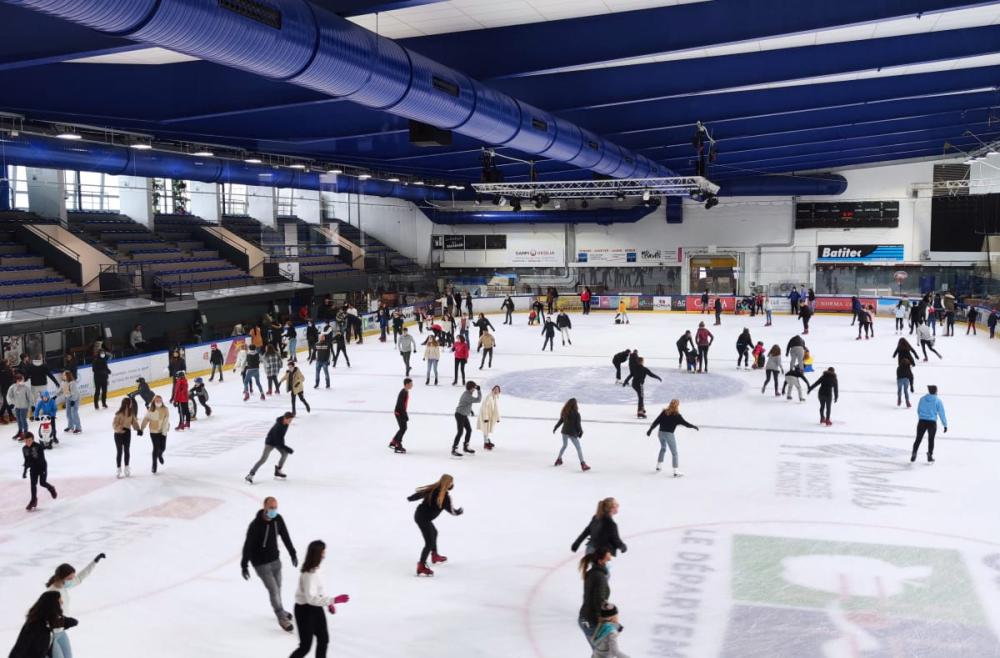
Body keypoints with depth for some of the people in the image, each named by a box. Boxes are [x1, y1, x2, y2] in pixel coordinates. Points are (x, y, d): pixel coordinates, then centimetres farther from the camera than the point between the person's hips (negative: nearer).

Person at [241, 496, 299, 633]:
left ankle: (279, 610, 42)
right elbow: (247, 546, -19)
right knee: (273, 590, -3)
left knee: (277, 588, 18)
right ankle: (282, 618, 11)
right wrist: (244, 566, -15)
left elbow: (285, 536, 5)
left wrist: (292, 553, 13)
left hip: (275, 560, 5)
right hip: (261, 564, -5)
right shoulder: (255, 525, -25)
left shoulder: (278, 519, -9)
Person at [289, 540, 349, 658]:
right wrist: (333, 600, -36)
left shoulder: (314, 568, 0)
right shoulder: (309, 574, -29)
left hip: (315, 608, 9)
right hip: (305, 610, -9)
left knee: (324, 639, 18)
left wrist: (329, 603, 15)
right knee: (305, 646, 1)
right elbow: (311, 598, -35)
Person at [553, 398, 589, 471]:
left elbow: (560, 421, 9)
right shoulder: (576, 414, -18)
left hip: (564, 432, 6)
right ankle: (583, 464, -8)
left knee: (564, 445, 28)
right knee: (578, 448, -1)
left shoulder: (564, 412, -1)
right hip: (572, 433, -6)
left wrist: (555, 428, 24)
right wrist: (581, 432, 2)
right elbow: (578, 425, -13)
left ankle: (559, 459, 35)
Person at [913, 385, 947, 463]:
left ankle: (913, 454, 7)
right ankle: (930, 456, 16)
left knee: (918, 439, 11)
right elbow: (941, 413, -3)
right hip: (932, 422, -2)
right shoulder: (938, 401, -4)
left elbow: (918, 410, 11)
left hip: (922, 421, 2)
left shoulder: (922, 399, 4)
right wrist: (945, 425, 3)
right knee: (931, 440, 14)